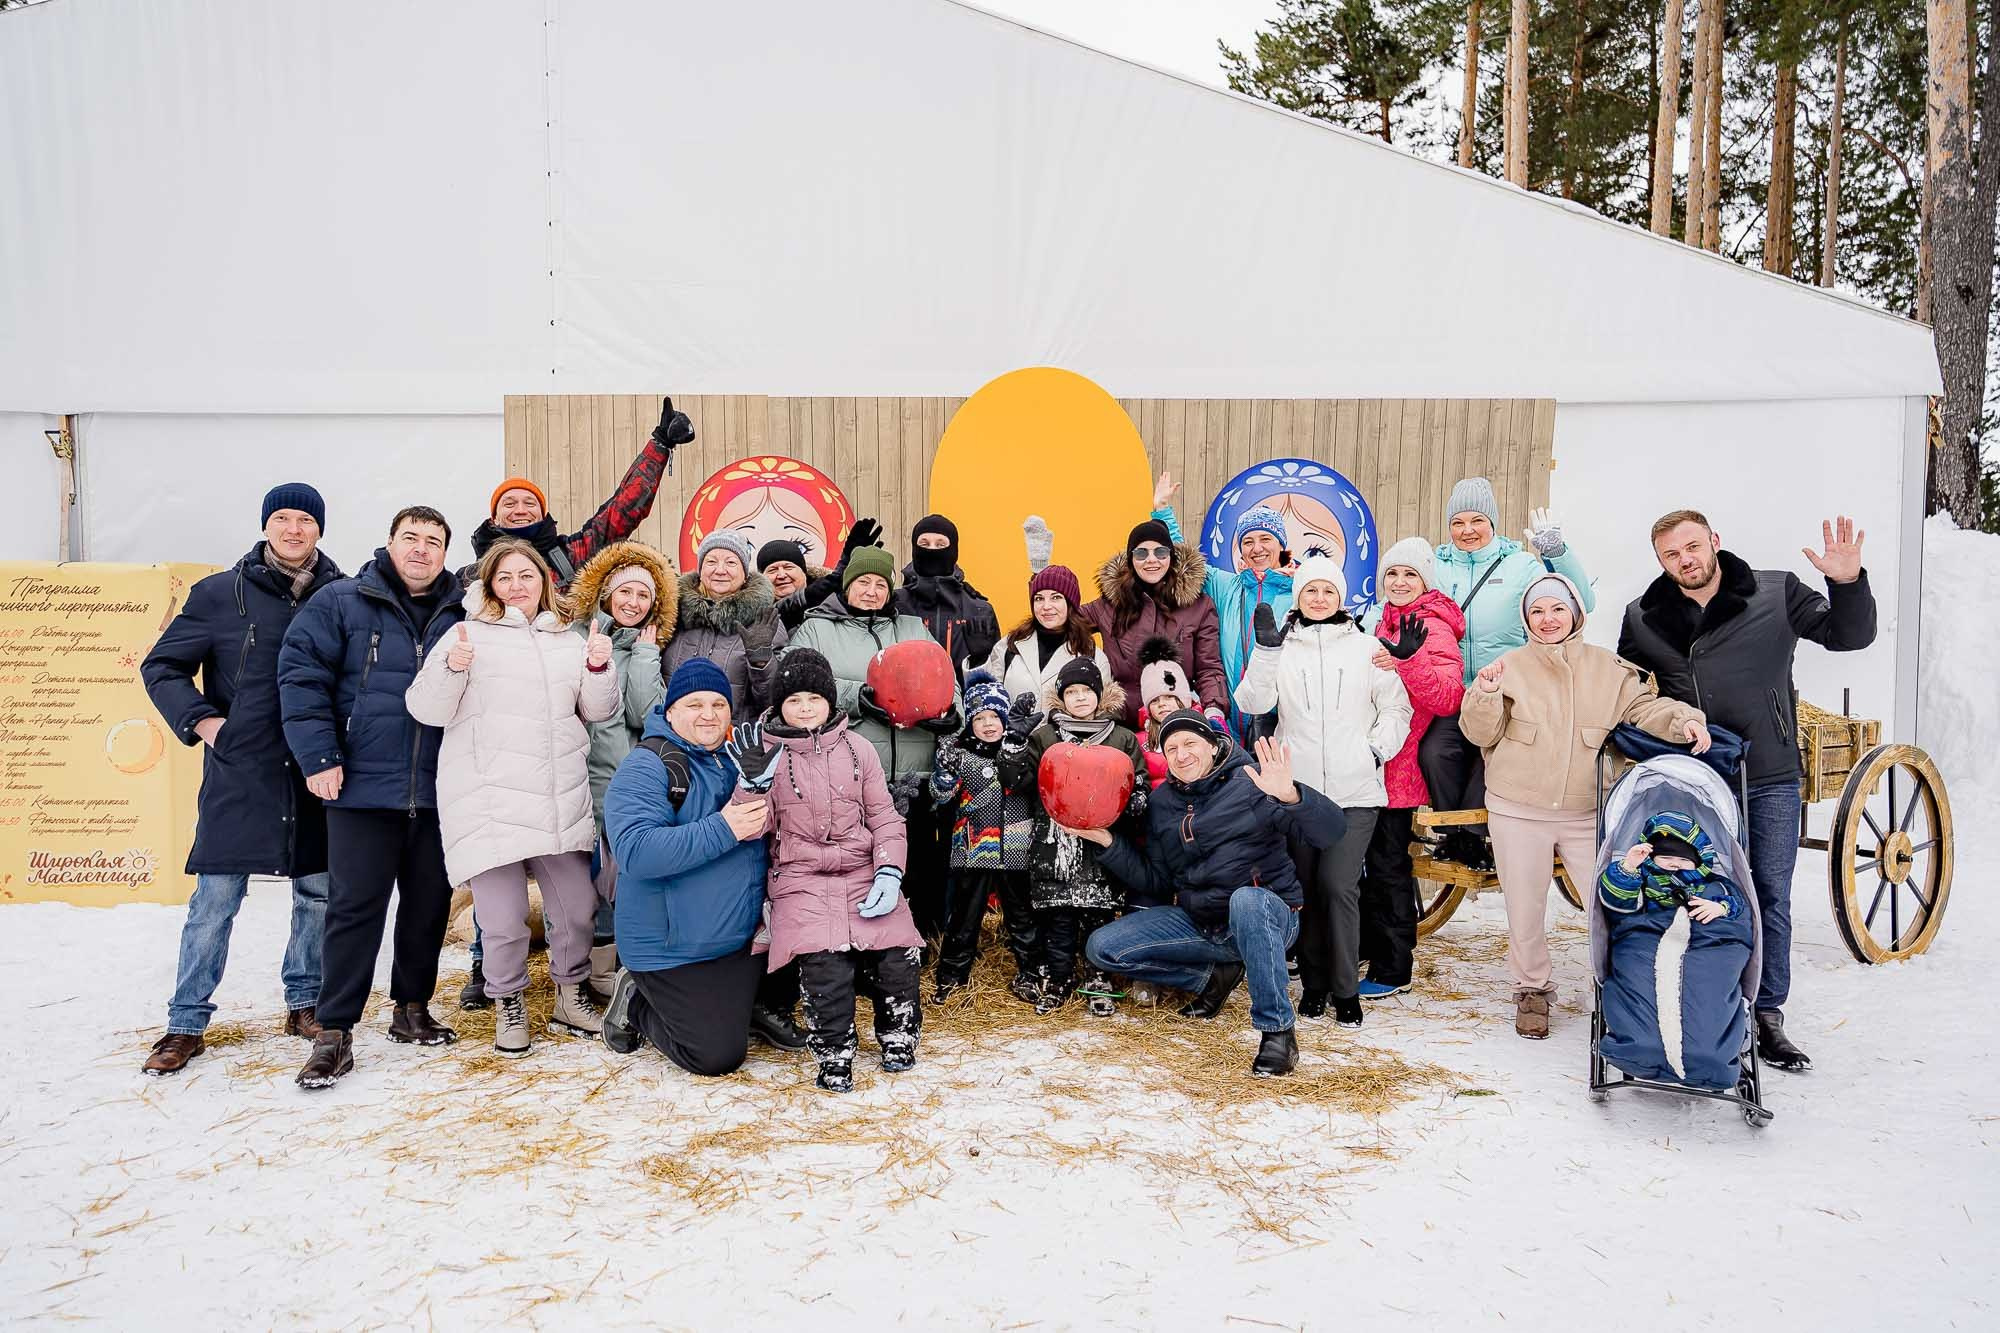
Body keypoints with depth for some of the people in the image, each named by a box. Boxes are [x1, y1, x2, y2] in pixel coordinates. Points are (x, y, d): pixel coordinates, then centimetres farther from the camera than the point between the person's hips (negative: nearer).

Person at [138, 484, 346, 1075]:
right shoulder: (221, 595, 0)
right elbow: (161, 666, 6)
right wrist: (201, 720, -6)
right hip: (239, 774, -2)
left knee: (318, 894, 10)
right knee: (215, 900, 1)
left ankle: (305, 1003, 26)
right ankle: (187, 1022, 14)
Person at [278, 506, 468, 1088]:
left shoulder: (460, 615, 9)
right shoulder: (342, 602, 0)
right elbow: (300, 675, -6)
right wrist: (318, 756, -12)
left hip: (437, 793, 4)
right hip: (363, 788, -3)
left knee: (430, 902, 11)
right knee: (355, 906, -2)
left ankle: (412, 1009, 27)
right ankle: (334, 1033, 7)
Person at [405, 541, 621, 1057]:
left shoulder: (569, 639, 15)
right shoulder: (471, 633, 3)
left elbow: (597, 711, 15)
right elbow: (427, 709, -2)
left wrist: (599, 668, -4)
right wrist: (453, 667, -20)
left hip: (561, 801, 4)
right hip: (487, 800, -4)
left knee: (577, 908, 7)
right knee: (503, 918, -3)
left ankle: (571, 997, 28)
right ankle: (509, 1006, 20)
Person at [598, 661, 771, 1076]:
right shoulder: (644, 768, -14)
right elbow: (635, 851, -27)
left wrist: (764, 819, -3)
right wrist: (721, 830, -30)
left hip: (741, 940, 7)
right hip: (672, 950, -7)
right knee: (717, 1057, -6)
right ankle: (636, 1006, 16)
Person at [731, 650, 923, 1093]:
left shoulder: (858, 750, 10)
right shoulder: (766, 753, 5)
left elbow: (884, 817, 10)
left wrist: (888, 873, -4)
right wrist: (753, 782, -18)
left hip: (863, 875, 2)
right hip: (802, 880, -2)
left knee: (899, 953, -16)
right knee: (825, 962, -26)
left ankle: (897, 1035, 14)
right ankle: (834, 1055, -3)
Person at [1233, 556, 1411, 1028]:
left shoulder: (1367, 648, 8)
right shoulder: (1281, 648, 8)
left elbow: (1396, 707, 11)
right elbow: (1253, 703, -5)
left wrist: (1376, 749, -2)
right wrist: (1266, 649, -15)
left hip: (1356, 793, -1)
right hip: (1298, 790, 1)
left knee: (1338, 885, -9)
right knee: (1306, 887, 6)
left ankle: (1345, 989, 6)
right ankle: (1313, 983, 20)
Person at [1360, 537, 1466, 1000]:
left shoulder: (1434, 629, -11)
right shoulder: (1387, 623, 15)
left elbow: (1449, 696, -26)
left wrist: (1402, 666, -37)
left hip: (1400, 766, -8)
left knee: (1388, 862, -3)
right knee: (1371, 857, 16)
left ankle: (1393, 970, 7)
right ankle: (1369, 947, 30)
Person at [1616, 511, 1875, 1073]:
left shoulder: (1776, 594, -2)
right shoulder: (1643, 618, 3)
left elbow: (1849, 635, -4)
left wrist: (1848, 583, -21)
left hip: (1771, 780, 0)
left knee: (1771, 900, 6)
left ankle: (1767, 1016, 17)